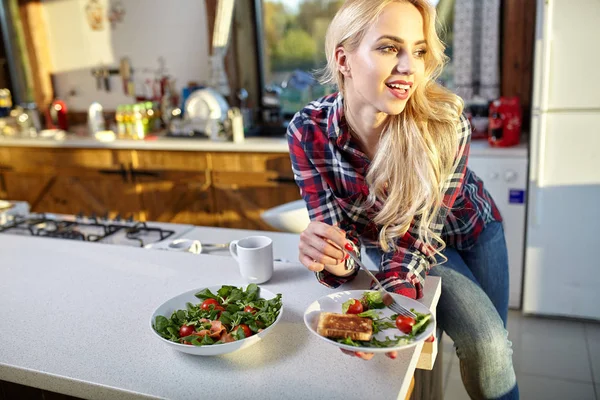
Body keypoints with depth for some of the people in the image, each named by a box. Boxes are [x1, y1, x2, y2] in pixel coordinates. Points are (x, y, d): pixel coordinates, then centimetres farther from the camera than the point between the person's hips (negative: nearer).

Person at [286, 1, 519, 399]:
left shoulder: (446, 124, -34)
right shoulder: (309, 131, -30)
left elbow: (418, 236, -31)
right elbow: (334, 227, -25)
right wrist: (337, 259, -48)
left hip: (469, 228, 1)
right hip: (390, 239, -1)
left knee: (493, 342, 9)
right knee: (484, 343, -13)